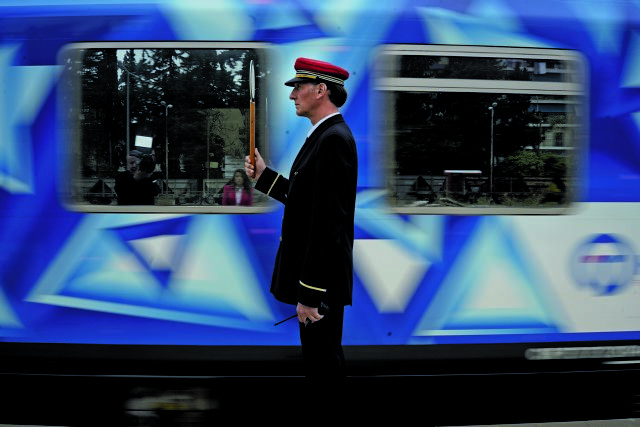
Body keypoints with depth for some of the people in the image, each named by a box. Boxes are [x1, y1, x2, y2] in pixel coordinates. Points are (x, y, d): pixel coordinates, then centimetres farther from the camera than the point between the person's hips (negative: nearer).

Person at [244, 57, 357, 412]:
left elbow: (327, 221, -24)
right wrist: (264, 176, 14)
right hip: (311, 275, 11)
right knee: (319, 360, 18)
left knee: (324, 366, -2)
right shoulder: (326, 135, 13)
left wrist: (310, 293, -25)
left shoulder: (334, 140, -20)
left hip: (321, 279, -11)